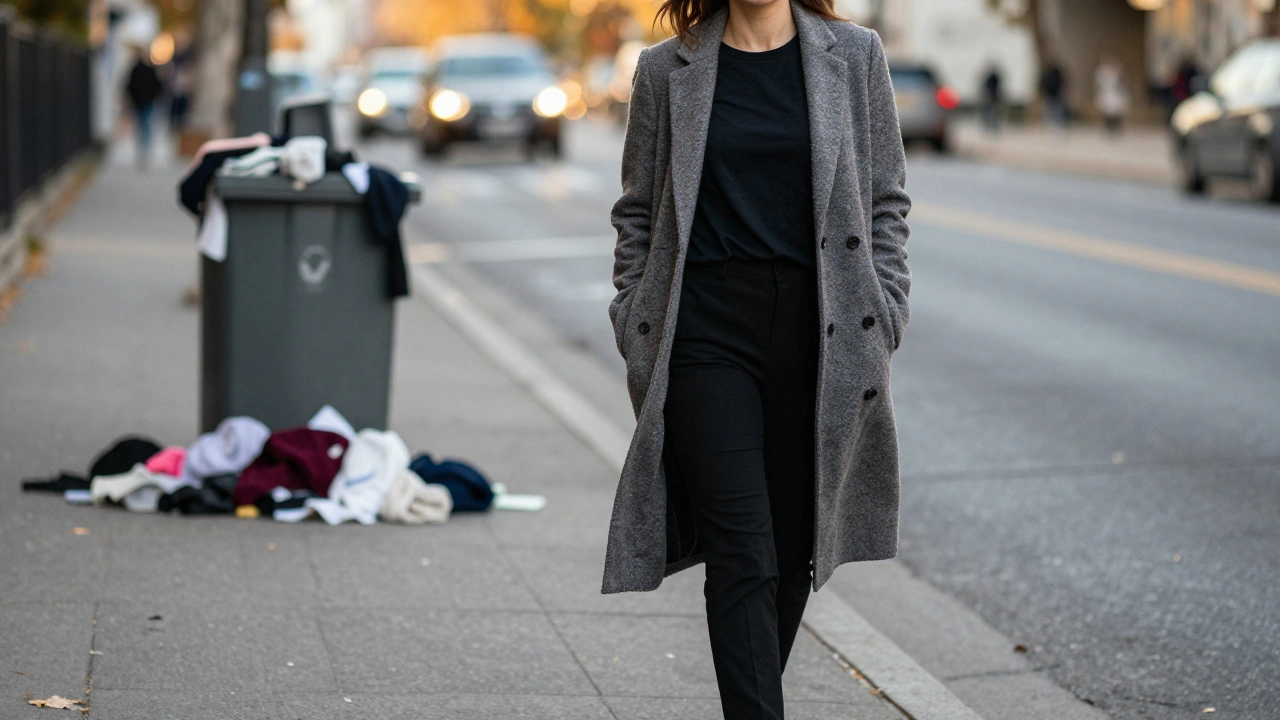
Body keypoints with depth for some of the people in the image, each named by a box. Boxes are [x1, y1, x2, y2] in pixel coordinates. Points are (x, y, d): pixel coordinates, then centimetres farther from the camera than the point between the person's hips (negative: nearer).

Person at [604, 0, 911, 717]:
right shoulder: (667, 71, 5)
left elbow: (887, 202, 9)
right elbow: (638, 215, 11)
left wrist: (881, 323, 1)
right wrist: (638, 338, 5)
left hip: (818, 328, 2)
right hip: (705, 328, -1)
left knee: (793, 549, 9)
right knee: (743, 556, -9)